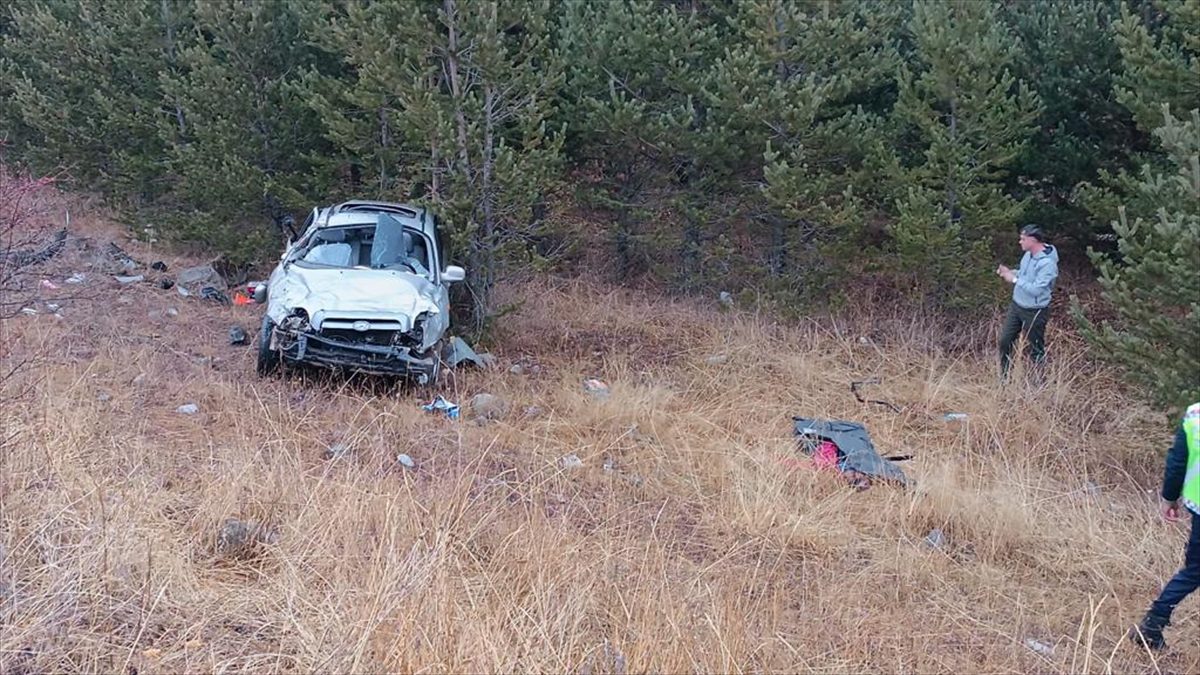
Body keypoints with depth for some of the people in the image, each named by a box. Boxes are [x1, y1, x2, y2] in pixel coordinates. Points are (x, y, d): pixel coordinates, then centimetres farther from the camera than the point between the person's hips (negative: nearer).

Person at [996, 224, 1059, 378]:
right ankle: (1004, 377, 29)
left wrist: (1014, 279, -25)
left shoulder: (1047, 263, -26)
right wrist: (1009, 273, -1)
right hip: (1016, 305, 9)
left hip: (1034, 312, -9)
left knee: (1034, 350, 5)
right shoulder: (1028, 254, 1)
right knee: (1005, 340, 14)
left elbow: (1036, 289, -31)